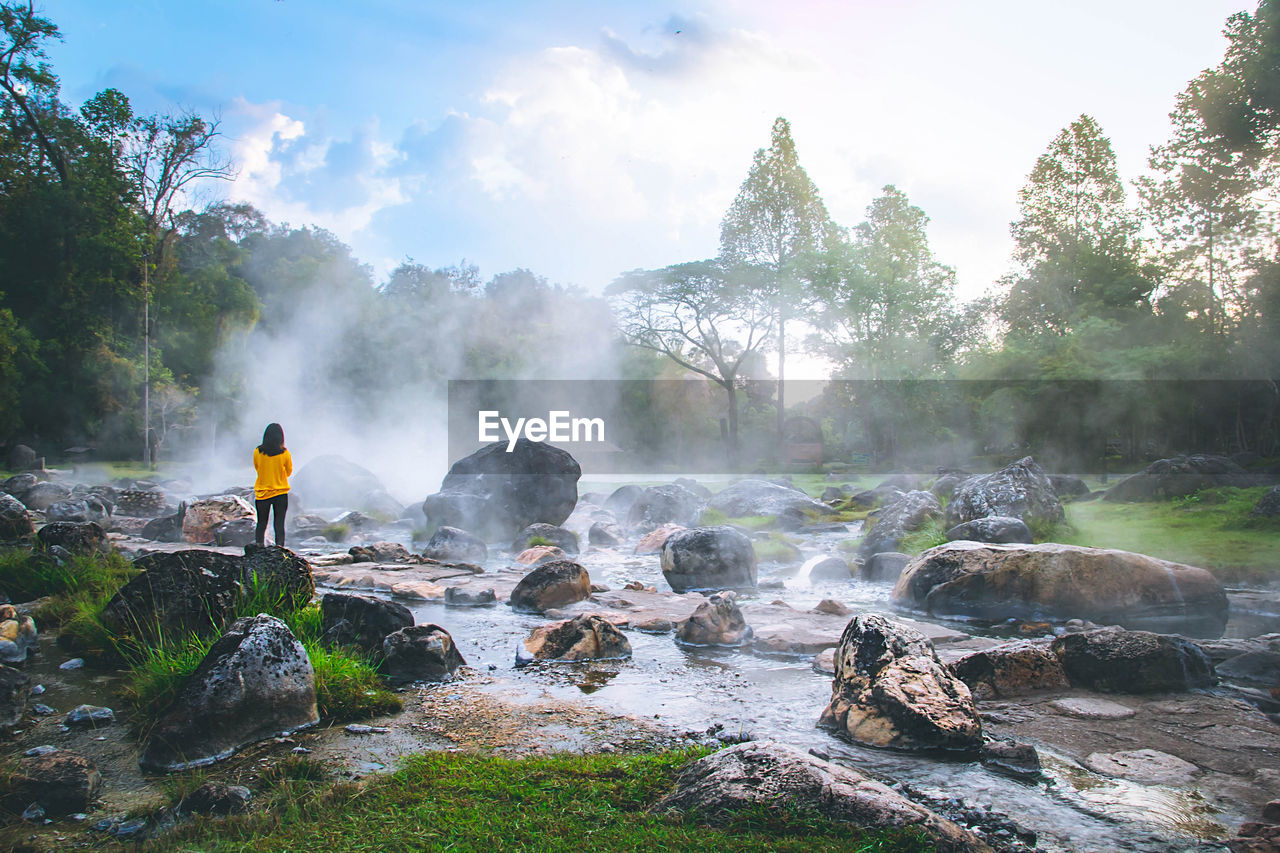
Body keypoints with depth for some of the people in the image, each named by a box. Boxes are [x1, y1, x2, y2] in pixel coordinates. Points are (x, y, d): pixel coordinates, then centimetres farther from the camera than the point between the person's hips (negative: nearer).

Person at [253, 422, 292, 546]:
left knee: (261, 524, 13)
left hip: (262, 493, 1)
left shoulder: (257, 452, -7)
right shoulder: (284, 453, -10)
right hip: (281, 494, -1)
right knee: (279, 525, 3)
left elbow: (257, 469, 9)